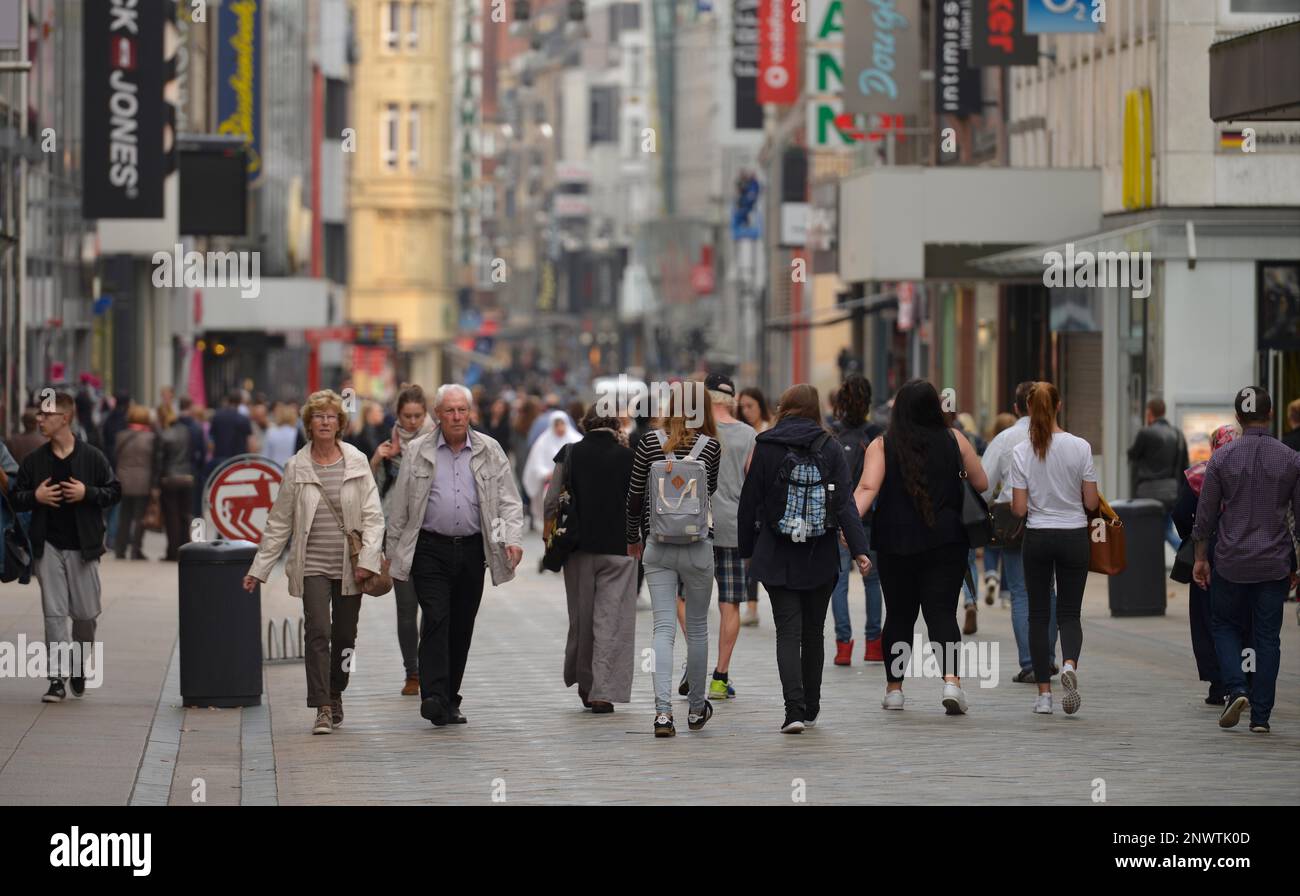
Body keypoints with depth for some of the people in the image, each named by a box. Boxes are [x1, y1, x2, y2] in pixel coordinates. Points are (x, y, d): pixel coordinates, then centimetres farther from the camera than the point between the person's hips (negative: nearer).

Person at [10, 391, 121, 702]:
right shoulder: (33, 461, 5)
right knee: (54, 613, -2)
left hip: (83, 546, -1)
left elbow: (114, 492, 1)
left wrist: (87, 493, -15)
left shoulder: (93, 457, -2)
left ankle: (78, 665, 30)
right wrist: (35, 497, -11)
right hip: (49, 545, 1)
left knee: (86, 614, 6)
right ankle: (57, 677, -1)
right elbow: (15, 499, 9)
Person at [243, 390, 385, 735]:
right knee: (318, 631, -14)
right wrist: (259, 569, 7)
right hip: (313, 564, -1)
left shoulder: (357, 463, 3)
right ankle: (322, 709, -17)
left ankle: (335, 696, 30)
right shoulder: (296, 467, 3)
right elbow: (279, 522, 8)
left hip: (349, 565, 1)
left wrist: (368, 561, -11)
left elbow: (373, 516, 1)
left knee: (345, 635, 8)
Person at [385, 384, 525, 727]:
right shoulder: (417, 452, 5)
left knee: (461, 627, 6)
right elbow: (400, 508, 9)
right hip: (430, 548, -2)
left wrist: (513, 538, -10)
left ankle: (450, 701, 16)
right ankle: (433, 697, -22)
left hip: (471, 550, 2)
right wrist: (392, 552, 7)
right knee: (436, 620, -15)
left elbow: (509, 501, 6)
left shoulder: (489, 451, 7)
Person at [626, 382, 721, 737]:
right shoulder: (710, 447, -6)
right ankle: (696, 709, 24)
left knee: (663, 628, -1)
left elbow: (634, 496, 2)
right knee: (697, 628, 13)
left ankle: (663, 711, -14)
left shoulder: (650, 442, -3)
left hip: (658, 547, 1)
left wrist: (633, 538, 16)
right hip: (698, 548, -1)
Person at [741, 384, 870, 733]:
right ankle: (810, 708, 24)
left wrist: (747, 549, 11)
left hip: (777, 557, -2)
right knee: (813, 631, 15)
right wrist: (859, 549, -11)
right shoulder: (830, 449, -1)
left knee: (788, 632, -2)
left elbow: (750, 502, 1)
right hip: (820, 559, 2)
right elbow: (846, 503, -8)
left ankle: (795, 708, -18)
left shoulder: (765, 448, -3)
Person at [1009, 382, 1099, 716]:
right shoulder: (1079, 447, -7)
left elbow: (1019, 509, -7)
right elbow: (1092, 502, -5)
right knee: (1069, 613, 8)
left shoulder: (1021, 452, -7)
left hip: (1037, 538, 0)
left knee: (1039, 614, 10)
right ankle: (1069, 665, -22)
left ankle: (1044, 693, 7)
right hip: (1074, 537, 0)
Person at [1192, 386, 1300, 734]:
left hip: (1231, 562, -1)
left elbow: (1205, 513, -1)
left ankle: (1235, 689, -6)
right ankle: (1261, 715, 5)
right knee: (1268, 637, 6)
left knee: (1226, 627, 15)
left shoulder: (1222, 458, -4)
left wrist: (1201, 558, 8)